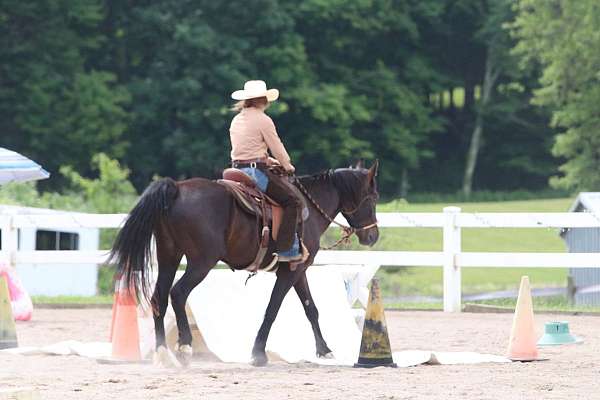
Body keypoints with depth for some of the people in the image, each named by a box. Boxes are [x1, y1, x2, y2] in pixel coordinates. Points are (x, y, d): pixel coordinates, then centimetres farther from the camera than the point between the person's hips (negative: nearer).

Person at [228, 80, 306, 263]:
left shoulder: (236, 120, 16)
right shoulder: (263, 120, -9)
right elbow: (277, 148, -5)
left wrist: (268, 160, 25)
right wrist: (287, 166, 13)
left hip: (237, 169, 9)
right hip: (256, 172, -9)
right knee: (293, 200, -5)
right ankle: (287, 250, -13)